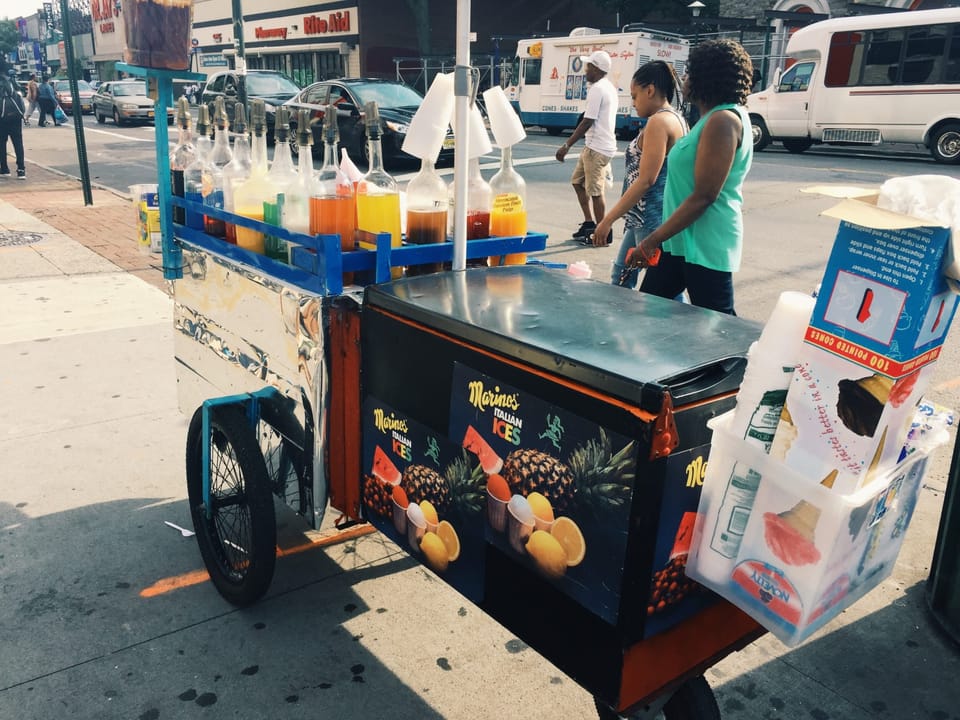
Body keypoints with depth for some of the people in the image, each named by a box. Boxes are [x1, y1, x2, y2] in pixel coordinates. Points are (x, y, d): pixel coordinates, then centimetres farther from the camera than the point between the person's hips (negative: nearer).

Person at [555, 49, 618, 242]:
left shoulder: (597, 89, -16)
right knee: (577, 181, 18)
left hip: (597, 148, -10)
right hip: (594, 146, 10)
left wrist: (567, 146, -17)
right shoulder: (609, 87, 15)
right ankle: (589, 223, 22)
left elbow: (587, 122, -20)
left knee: (595, 191, -4)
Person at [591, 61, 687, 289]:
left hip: (652, 219, -11)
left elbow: (645, 180, -21)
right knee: (621, 275, 20)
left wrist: (608, 219, -19)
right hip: (645, 218, 11)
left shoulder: (659, 121, -16)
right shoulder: (675, 118, 14)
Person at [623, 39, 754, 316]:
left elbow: (704, 196, -22)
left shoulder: (723, 121, -17)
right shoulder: (714, 118, 15)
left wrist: (653, 240, -19)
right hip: (683, 238, 11)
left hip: (705, 244, -11)